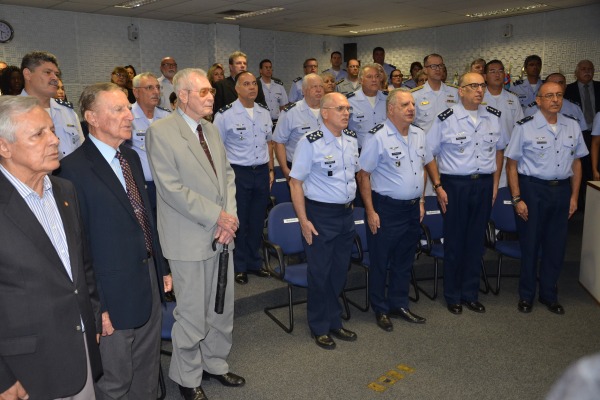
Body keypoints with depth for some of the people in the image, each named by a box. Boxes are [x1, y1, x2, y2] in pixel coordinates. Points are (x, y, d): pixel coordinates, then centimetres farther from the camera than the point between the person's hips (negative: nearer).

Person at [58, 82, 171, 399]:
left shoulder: (131, 157, 8)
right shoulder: (74, 168, -17)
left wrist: (161, 268, 14)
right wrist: (94, 305, -15)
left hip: (149, 283, 7)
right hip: (113, 294, -7)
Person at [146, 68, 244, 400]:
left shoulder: (210, 129, 12)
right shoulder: (160, 132, -11)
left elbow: (227, 174, 11)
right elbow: (171, 188, -17)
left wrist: (230, 216, -5)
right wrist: (217, 216, -16)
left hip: (221, 235, 7)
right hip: (190, 239, -7)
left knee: (222, 308, 16)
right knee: (192, 314, 6)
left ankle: (215, 363, 37)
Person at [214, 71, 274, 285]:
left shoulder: (264, 112, 8)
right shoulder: (225, 115, -8)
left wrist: (270, 170, 13)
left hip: (261, 171, 5)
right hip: (238, 173, -5)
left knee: (257, 221, 13)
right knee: (239, 222, 5)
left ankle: (254, 262, 29)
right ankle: (239, 266, 21)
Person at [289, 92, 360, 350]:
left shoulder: (352, 139, 6)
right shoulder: (310, 143, -14)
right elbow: (295, 182, -13)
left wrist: (351, 201, 14)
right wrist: (304, 220, -16)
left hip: (346, 214, 6)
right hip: (320, 215, -6)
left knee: (340, 271, 15)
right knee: (320, 273, 5)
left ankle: (334, 322, 33)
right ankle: (320, 328, 24)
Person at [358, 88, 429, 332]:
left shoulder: (419, 135, 7)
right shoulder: (379, 138, -14)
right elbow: (363, 175, -13)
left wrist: (421, 201, 14)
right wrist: (370, 211, -14)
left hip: (412, 208, 7)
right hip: (386, 209, -6)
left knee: (404, 261, 17)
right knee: (380, 262, 7)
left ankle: (399, 305, 33)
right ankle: (381, 310, 23)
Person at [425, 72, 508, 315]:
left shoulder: (493, 117, 6)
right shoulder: (446, 119, -8)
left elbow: (499, 149, 17)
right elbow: (429, 154, -5)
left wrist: (495, 183, 10)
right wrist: (438, 186, -9)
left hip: (484, 184, 4)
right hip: (455, 185, -4)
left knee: (476, 241, 12)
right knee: (454, 242, 6)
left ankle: (470, 294, 27)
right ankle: (453, 296, 22)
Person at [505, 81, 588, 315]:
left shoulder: (573, 126, 5)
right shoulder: (525, 127, -8)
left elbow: (576, 162, 12)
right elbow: (512, 164, -7)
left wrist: (574, 196, 7)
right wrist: (517, 199, -11)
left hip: (562, 190, 4)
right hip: (532, 190, -4)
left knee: (556, 244, 12)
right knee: (530, 243, 7)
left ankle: (549, 294, 30)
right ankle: (526, 295, 25)